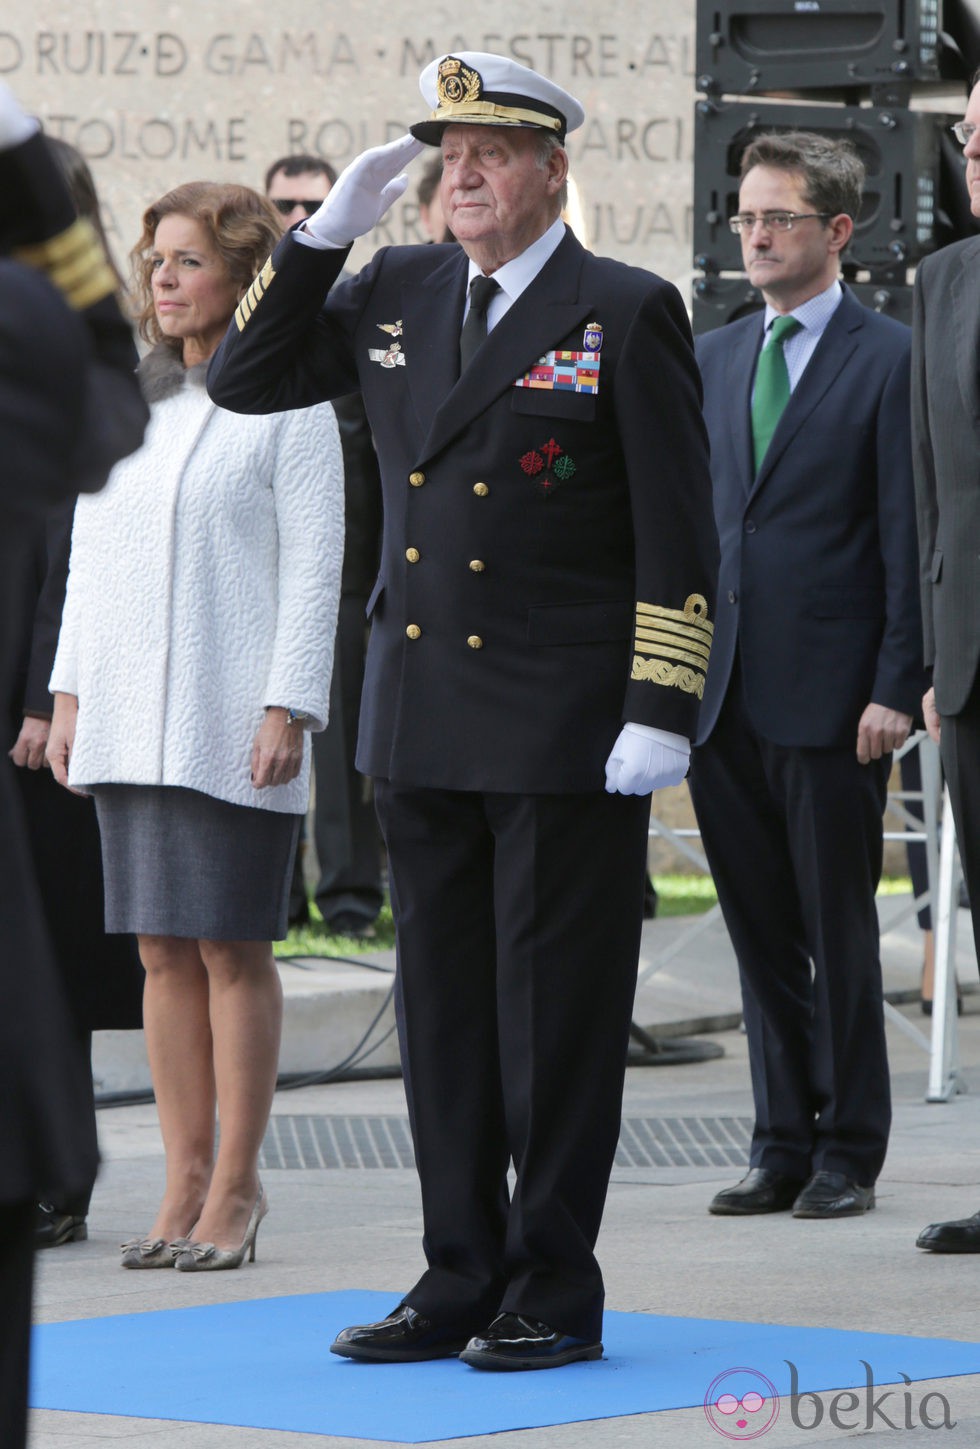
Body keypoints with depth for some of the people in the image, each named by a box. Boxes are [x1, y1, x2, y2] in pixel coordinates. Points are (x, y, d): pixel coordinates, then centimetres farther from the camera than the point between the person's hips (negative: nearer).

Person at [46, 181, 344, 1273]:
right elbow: (90, 555, 17)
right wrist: (69, 691, 11)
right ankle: (185, 1180, 9)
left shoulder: (286, 404, -2)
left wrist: (287, 710, -12)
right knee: (162, 947, 5)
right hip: (129, 719, 5)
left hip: (232, 722, -5)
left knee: (231, 946, -3)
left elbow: (313, 566, -6)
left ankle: (235, 1185, 2)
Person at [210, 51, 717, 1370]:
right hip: (423, 727, 6)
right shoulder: (396, 294, 10)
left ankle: (557, 1296, 6)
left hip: (567, 737, -6)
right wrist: (327, 232, 1)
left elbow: (677, 534, -8)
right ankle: (461, 1283, 17)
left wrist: (661, 712, -14)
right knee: (443, 1007, 9)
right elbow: (244, 379, 12)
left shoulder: (628, 315, -6)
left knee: (558, 1013, -1)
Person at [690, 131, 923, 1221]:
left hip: (830, 699, -5)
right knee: (760, 933, 10)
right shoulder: (711, 358, 14)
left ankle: (849, 1151, 10)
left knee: (840, 934, 2)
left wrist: (895, 687, -12)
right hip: (721, 696, 5)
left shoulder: (890, 360, -4)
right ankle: (783, 1144, 18)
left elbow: (908, 539, -6)